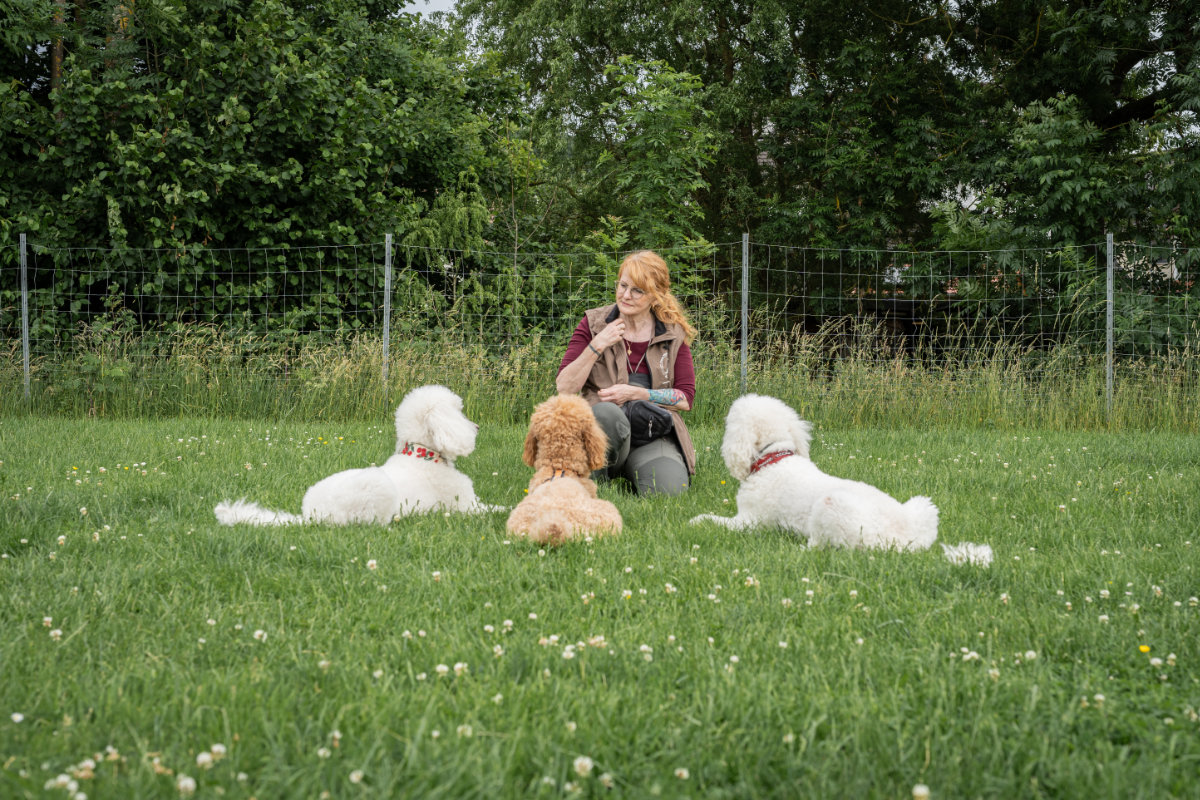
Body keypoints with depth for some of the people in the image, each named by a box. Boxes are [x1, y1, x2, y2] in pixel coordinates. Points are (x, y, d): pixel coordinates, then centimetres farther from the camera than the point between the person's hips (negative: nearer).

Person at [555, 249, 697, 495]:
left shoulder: (673, 334, 9)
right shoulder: (593, 323, 6)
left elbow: (686, 398, 6)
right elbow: (564, 388, -1)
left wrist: (635, 393, -8)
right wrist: (597, 346, -12)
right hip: (601, 429, -2)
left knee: (668, 489, -30)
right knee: (607, 412, -39)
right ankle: (594, 483, -14)